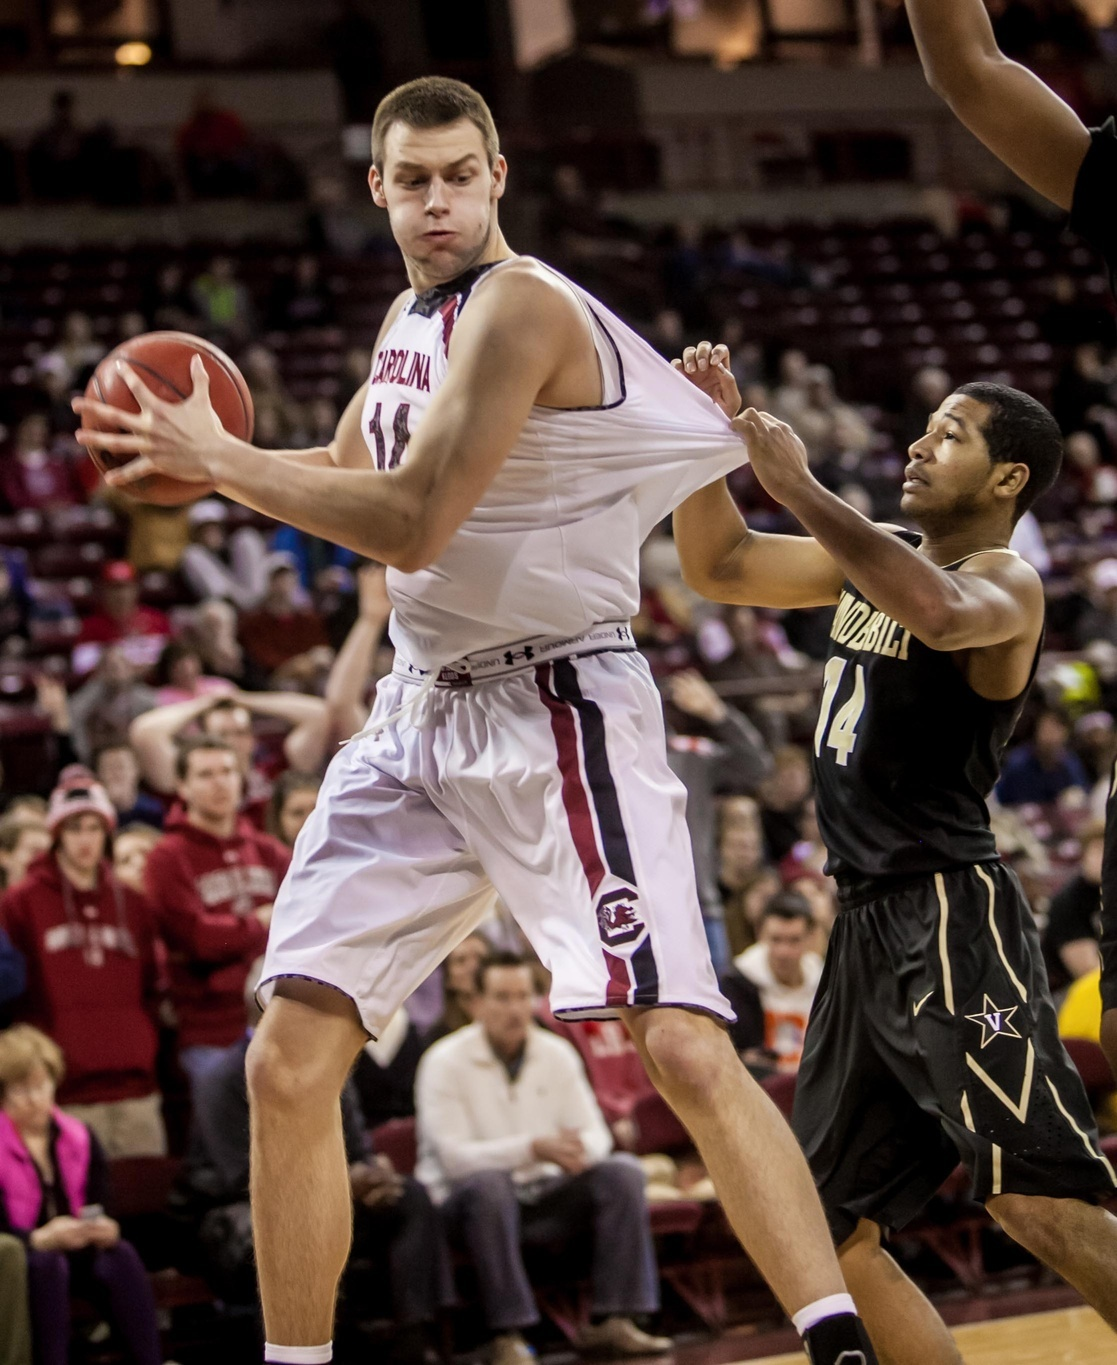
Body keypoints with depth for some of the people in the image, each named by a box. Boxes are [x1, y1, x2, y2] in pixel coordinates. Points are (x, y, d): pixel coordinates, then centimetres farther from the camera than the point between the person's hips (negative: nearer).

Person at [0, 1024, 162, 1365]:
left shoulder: (79, 1139, 8)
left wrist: (105, 1231, -18)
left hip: (76, 1251, 4)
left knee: (121, 1254, -26)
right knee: (46, 1264, -36)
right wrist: (42, 1239, -32)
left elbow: (99, 1209, 6)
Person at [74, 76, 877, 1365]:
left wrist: (217, 463, -14)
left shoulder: (519, 305, -14)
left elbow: (413, 526, -22)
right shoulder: (407, 320, 13)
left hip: (557, 713, -8)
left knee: (684, 1048, -19)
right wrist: (202, 453, 11)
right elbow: (351, 479, 30)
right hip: (419, 715, 8)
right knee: (288, 1064, 3)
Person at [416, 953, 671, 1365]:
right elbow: (453, 1157, -20)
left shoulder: (557, 1054, 5)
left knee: (623, 1172, -17)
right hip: (464, 1200, -5)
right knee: (488, 1184, -39)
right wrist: (533, 1148, -32)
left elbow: (597, 1135, 2)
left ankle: (613, 1321, -19)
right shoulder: (445, 1062, -11)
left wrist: (579, 1150, -24)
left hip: (542, 1197, 5)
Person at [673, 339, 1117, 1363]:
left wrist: (795, 483, -29)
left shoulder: (1005, 583, -9)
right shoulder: (881, 558, 16)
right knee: (831, 1235, 10)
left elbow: (941, 612, -34)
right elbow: (719, 567, 22)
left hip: (955, 921, -9)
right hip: (869, 929, 9)